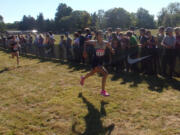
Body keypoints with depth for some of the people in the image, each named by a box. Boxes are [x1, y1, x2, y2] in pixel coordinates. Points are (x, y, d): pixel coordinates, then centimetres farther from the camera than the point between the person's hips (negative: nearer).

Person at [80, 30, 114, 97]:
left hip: (101, 61, 6)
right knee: (105, 73, -19)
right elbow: (86, 42, 2)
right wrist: (85, 51, -3)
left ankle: (83, 78, 59)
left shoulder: (106, 43, -6)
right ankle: (103, 91, -7)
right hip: (95, 62, -5)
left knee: (92, 73, 27)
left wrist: (112, 50, -9)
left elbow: (111, 49, 10)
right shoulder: (94, 42, -14)